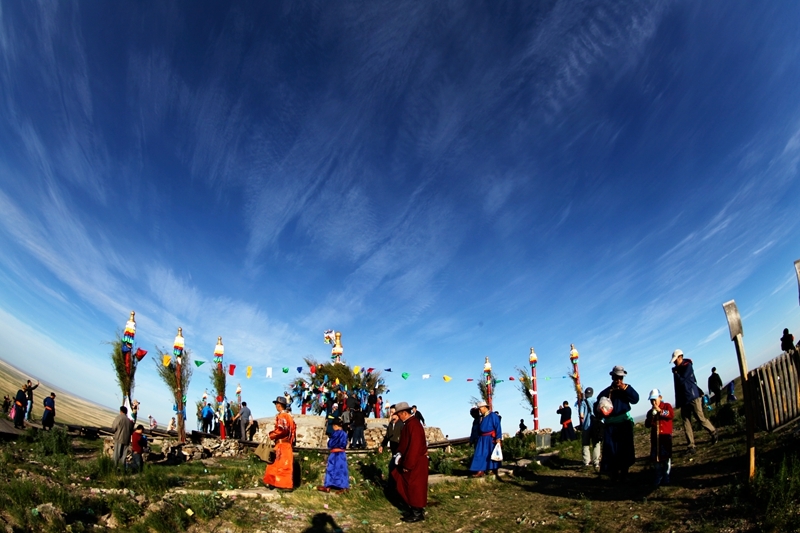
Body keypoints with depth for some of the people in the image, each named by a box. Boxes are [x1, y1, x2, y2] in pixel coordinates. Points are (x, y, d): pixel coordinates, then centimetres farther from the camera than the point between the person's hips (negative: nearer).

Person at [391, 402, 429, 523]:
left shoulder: (413, 424, -24)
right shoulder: (409, 423, 8)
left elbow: (414, 447, -26)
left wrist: (407, 465, -22)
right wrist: (403, 461, 10)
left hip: (416, 462, -10)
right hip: (411, 460, 10)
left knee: (415, 487, 3)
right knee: (405, 485, 16)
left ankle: (418, 514, 17)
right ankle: (414, 509, 28)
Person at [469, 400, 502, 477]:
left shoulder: (493, 415, -7)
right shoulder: (481, 417, 14)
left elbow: (497, 427, -10)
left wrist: (498, 438, -17)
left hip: (491, 438, -7)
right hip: (483, 439, 7)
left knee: (492, 455, 3)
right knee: (480, 454, -1)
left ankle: (494, 470, 15)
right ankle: (481, 471, -3)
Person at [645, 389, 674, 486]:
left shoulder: (666, 406, 3)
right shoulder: (650, 412, 11)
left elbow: (672, 414, -17)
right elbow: (647, 425, 6)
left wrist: (660, 411, -22)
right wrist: (651, 417, -9)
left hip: (666, 435, -4)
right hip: (655, 436, 4)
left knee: (666, 456, -1)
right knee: (655, 457, 2)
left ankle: (666, 477, 11)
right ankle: (658, 477, 13)